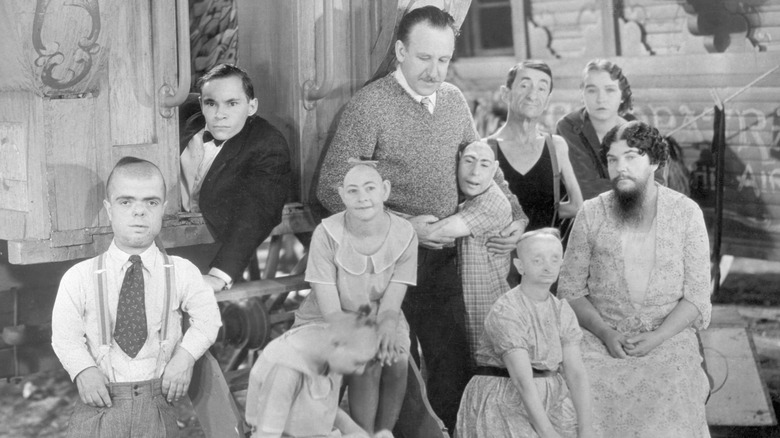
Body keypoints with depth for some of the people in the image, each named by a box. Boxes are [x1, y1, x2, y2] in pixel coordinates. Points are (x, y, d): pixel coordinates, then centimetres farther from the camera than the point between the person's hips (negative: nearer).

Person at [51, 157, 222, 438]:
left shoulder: (182, 273, -1)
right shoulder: (79, 278, -4)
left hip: (156, 404, 1)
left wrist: (185, 356, -8)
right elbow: (65, 335, 2)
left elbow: (207, 318, 7)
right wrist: (83, 370, -15)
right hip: (100, 402, -1)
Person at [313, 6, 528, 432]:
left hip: (444, 257, 6)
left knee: (455, 365, 11)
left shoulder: (454, 100, 6)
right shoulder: (369, 105, -13)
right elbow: (331, 188, -14)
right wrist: (404, 225, -19)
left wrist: (515, 213, 2)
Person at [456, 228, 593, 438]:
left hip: (550, 400, 6)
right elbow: (523, 381, -22)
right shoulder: (505, 312, -16)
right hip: (504, 403, -6)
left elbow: (576, 373, -4)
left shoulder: (563, 311, 4)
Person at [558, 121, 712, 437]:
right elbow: (570, 289, 5)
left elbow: (696, 294, 1)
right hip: (601, 337, 1)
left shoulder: (686, 213, 2)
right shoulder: (591, 214, 4)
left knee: (666, 400, -26)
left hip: (668, 336, 0)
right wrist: (605, 332, -10)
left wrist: (657, 337, -12)